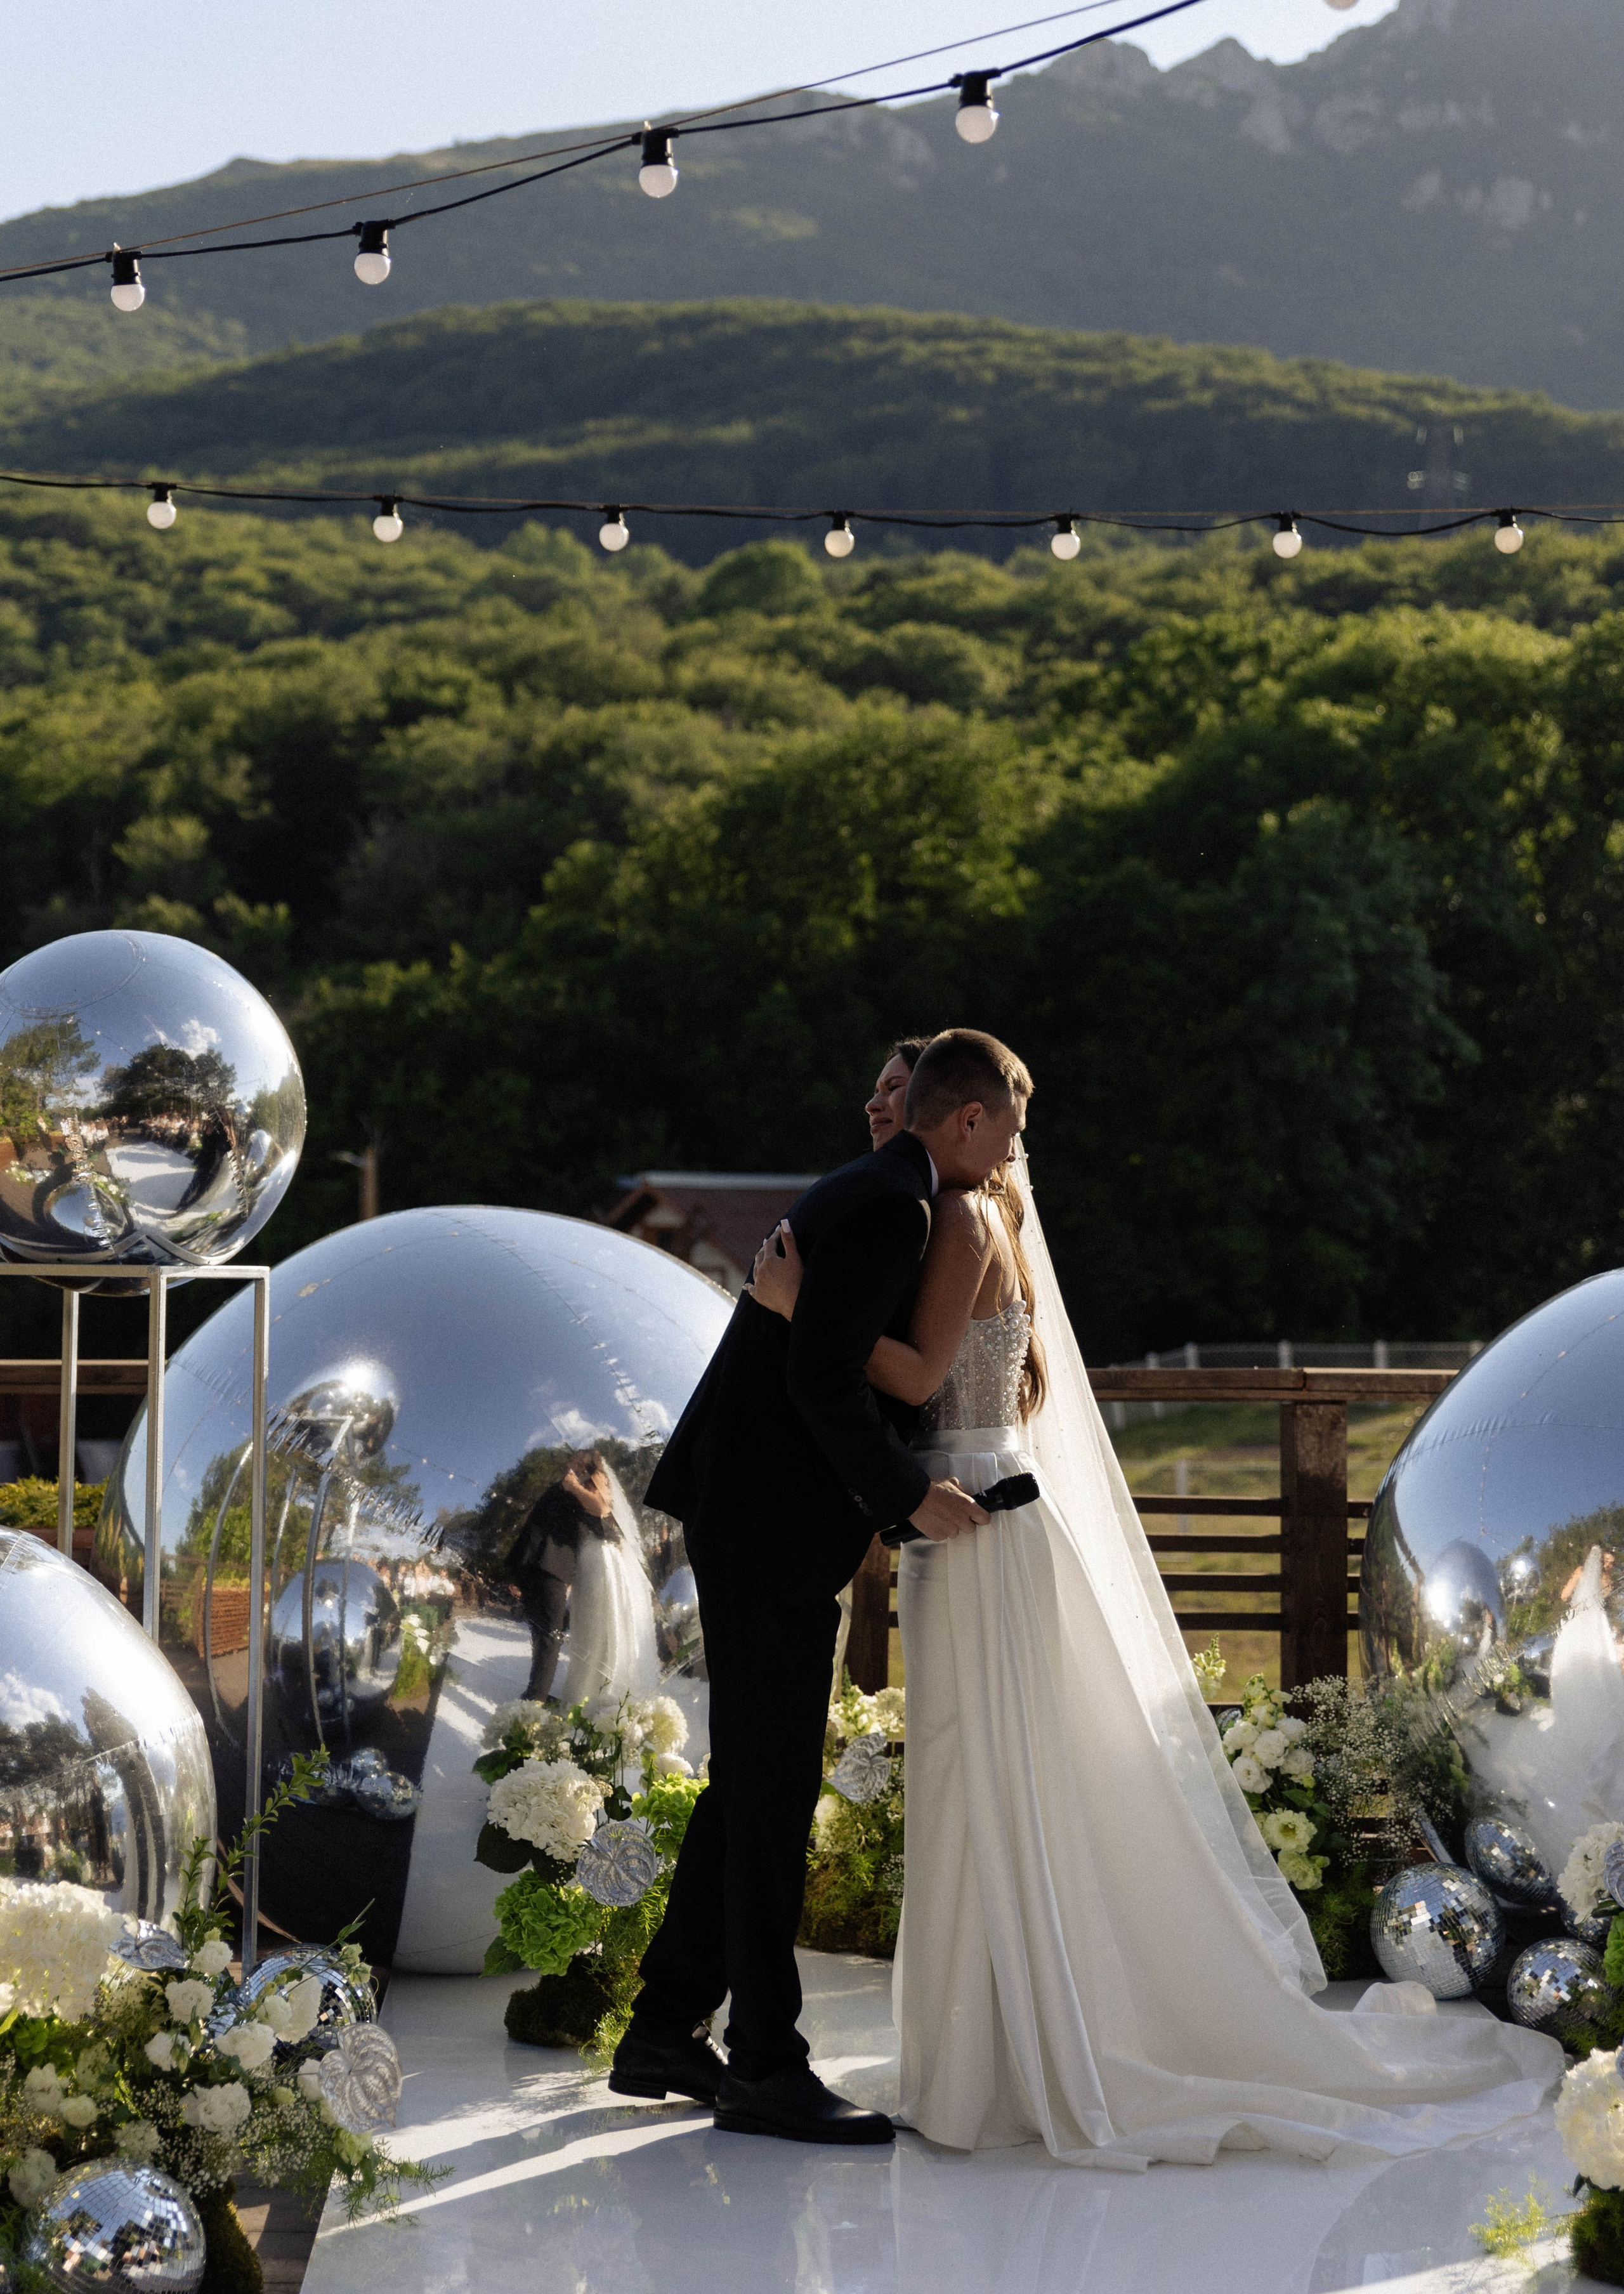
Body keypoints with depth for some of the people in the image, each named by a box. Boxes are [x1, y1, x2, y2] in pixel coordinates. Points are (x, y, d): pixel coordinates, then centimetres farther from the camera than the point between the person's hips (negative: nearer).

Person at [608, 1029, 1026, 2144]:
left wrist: (870, 1504, 17)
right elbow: (822, 1377, -23)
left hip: (752, 1516, 11)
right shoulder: (893, 1208, -15)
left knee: (751, 1782, 14)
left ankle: (665, 2032, 20)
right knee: (776, 1790, -5)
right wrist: (908, 1494, -14)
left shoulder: (861, 1194, 17)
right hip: (775, 1525, -11)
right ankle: (766, 2065, 1)